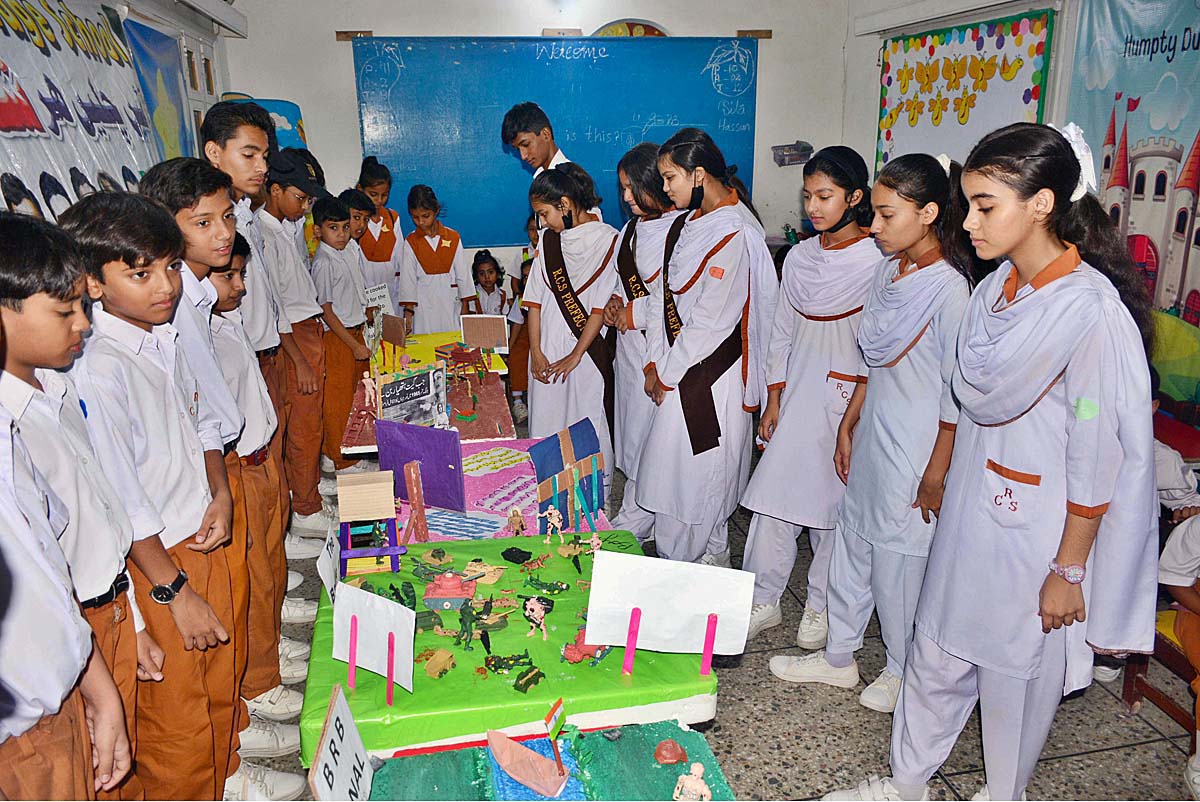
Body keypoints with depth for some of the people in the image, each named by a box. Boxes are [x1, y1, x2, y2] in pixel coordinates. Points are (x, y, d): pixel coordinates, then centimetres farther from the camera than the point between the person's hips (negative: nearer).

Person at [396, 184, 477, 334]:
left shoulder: (453, 237, 4)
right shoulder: (410, 242, 2)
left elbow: (462, 272, 6)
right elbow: (407, 277, 1)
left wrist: (465, 304, 4)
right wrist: (408, 310, -5)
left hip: (450, 302, 1)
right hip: (423, 304, -1)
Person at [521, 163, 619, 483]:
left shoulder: (607, 239, -7)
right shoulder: (549, 240, 8)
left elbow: (602, 306, -11)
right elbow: (534, 300, 6)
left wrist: (575, 355, -13)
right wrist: (536, 352, -2)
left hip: (587, 350, -4)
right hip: (547, 350, 4)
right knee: (545, 421, 8)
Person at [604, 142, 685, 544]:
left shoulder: (684, 229, -14)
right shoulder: (631, 229, 14)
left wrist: (638, 312, -12)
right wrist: (615, 304, 5)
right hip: (630, 346, 9)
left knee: (647, 439, -1)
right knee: (633, 434, 12)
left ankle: (631, 524, 13)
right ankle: (645, 522, 24)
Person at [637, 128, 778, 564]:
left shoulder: (734, 234, -19)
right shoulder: (693, 222, 9)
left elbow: (710, 321, -20)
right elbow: (663, 294, 9)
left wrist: (666, 374, -11)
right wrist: (655, 362, 3)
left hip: (710, 372, -8)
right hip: (679, 367, 8)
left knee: (692, 476, 2)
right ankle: (712, 556, 33)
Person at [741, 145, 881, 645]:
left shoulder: (875, 262, -10)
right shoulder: (800, 257, 8)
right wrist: (774, 400, 9)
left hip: (846, 399, -5)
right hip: (797, 393, 5)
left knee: (832, 501, 5)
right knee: (774, 493, 6)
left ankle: (821, 607, 24)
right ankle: (764, 600, 19)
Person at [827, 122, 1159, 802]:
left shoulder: (1092, 309, -20)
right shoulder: (995, 290, 3)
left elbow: (1098, 457, -18)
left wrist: (1069, 569, -13)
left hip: (1036, 530, -7)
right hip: (971, 511, 7)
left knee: (1019, 673, 13)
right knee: (938, 655, 17)